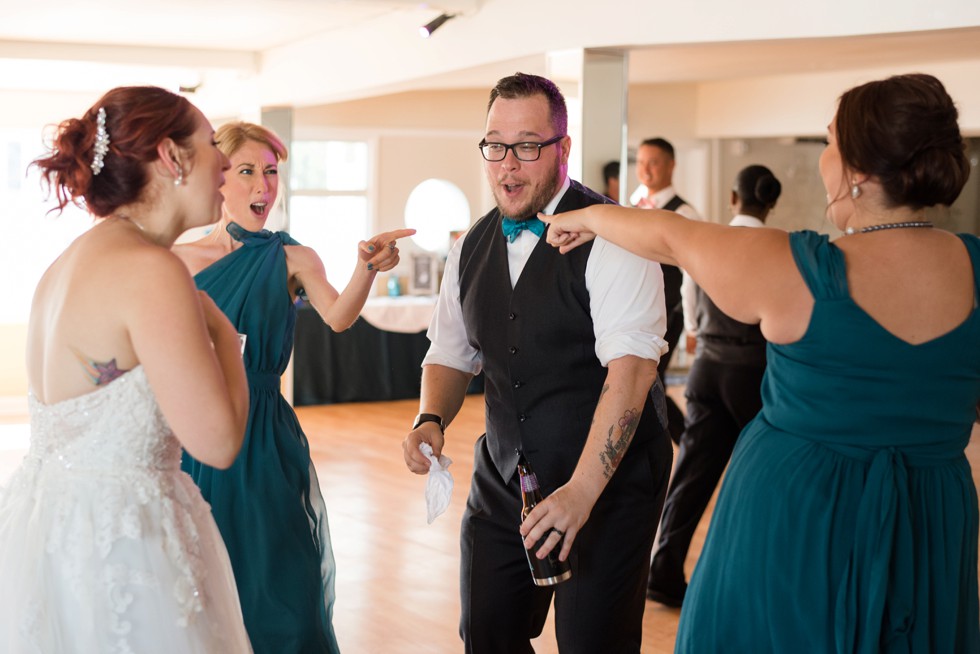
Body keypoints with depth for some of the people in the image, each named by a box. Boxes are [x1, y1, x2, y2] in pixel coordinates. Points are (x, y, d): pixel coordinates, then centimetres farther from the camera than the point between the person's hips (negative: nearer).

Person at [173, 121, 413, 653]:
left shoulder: (291, 260, 0)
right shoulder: (180, 260, 4)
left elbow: (338, 317, -20)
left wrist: (367, 269, -37)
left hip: (265, 441, -1)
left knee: (280, 594, 1)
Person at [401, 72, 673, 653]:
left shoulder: (609, 236, -15)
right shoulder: (471, 249, 7)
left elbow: (630, 368, -25)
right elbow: (451, 355, 17)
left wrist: (582, 491, -32)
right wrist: (432, 419, -6)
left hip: (606, 479, -6)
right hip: (503, 481, 6)